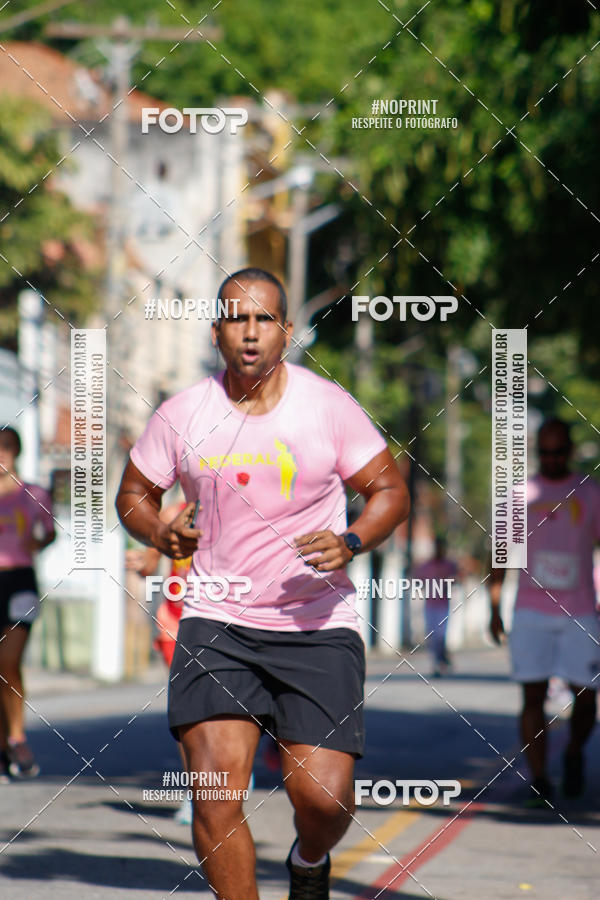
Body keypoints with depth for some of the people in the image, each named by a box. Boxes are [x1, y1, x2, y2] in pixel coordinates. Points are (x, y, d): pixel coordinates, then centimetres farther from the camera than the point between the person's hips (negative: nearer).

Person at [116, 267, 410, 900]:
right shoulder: (182, 414, 2)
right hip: (217, 622, 1)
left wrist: (350, 543, -14)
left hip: (318, 624, -1)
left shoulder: (329, 406, -2)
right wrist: (162, 534, -6)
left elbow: (389, 490, 6)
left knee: (323, 797, -8)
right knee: (216, 785, -17)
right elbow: (134, 494, 16)